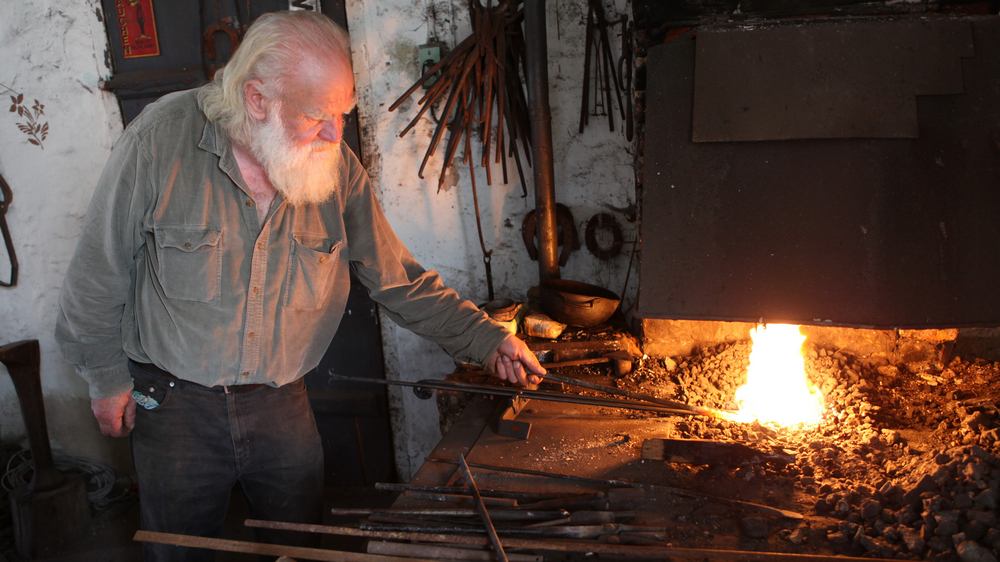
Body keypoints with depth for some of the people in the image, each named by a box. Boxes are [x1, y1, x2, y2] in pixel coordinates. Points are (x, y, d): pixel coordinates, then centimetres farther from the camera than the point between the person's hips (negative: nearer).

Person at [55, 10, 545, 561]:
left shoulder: (339, 169, -9)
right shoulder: (160, 139, -19)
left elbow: (401, 281, -2)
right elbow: (101, 270, -8)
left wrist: (488, 340, -9)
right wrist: (106, 376, -2)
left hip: (282, 405, 3)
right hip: (174, 404, -2)